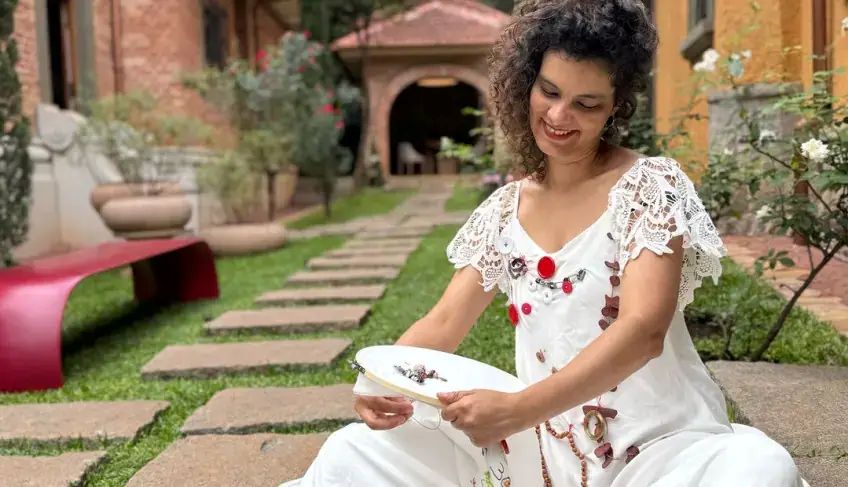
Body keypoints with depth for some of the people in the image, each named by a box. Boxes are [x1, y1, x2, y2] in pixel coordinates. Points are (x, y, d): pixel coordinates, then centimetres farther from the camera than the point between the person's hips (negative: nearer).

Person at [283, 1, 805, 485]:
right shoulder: (504, 210, 7)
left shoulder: (652, 186, -8)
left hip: (655, 445, -3)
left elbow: (644, 329, -20)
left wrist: (518, 408, -31)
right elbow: (444, 322, 5)